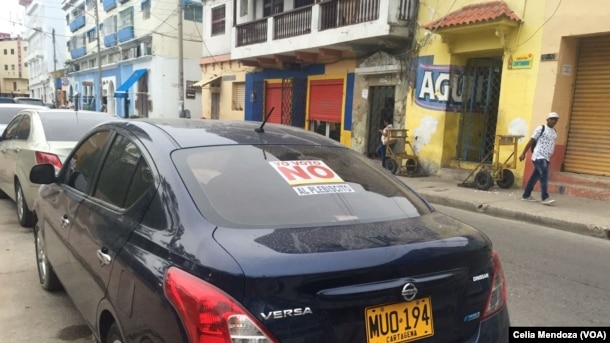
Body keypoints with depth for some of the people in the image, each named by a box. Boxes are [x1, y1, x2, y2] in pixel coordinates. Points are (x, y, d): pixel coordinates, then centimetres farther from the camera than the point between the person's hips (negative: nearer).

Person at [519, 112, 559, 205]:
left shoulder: (554, 132, 15)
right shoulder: (541, 129, -6)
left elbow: (551, 144, 21)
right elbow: (531, 141, -6)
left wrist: (549, 157, 20)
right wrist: (523, 153, -8)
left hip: (546, 158, 7)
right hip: (539, 156, -7)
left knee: (535, 176, 10)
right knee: (544, 176, -15)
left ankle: (526, 195, 17)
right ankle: (545, 198, -16)